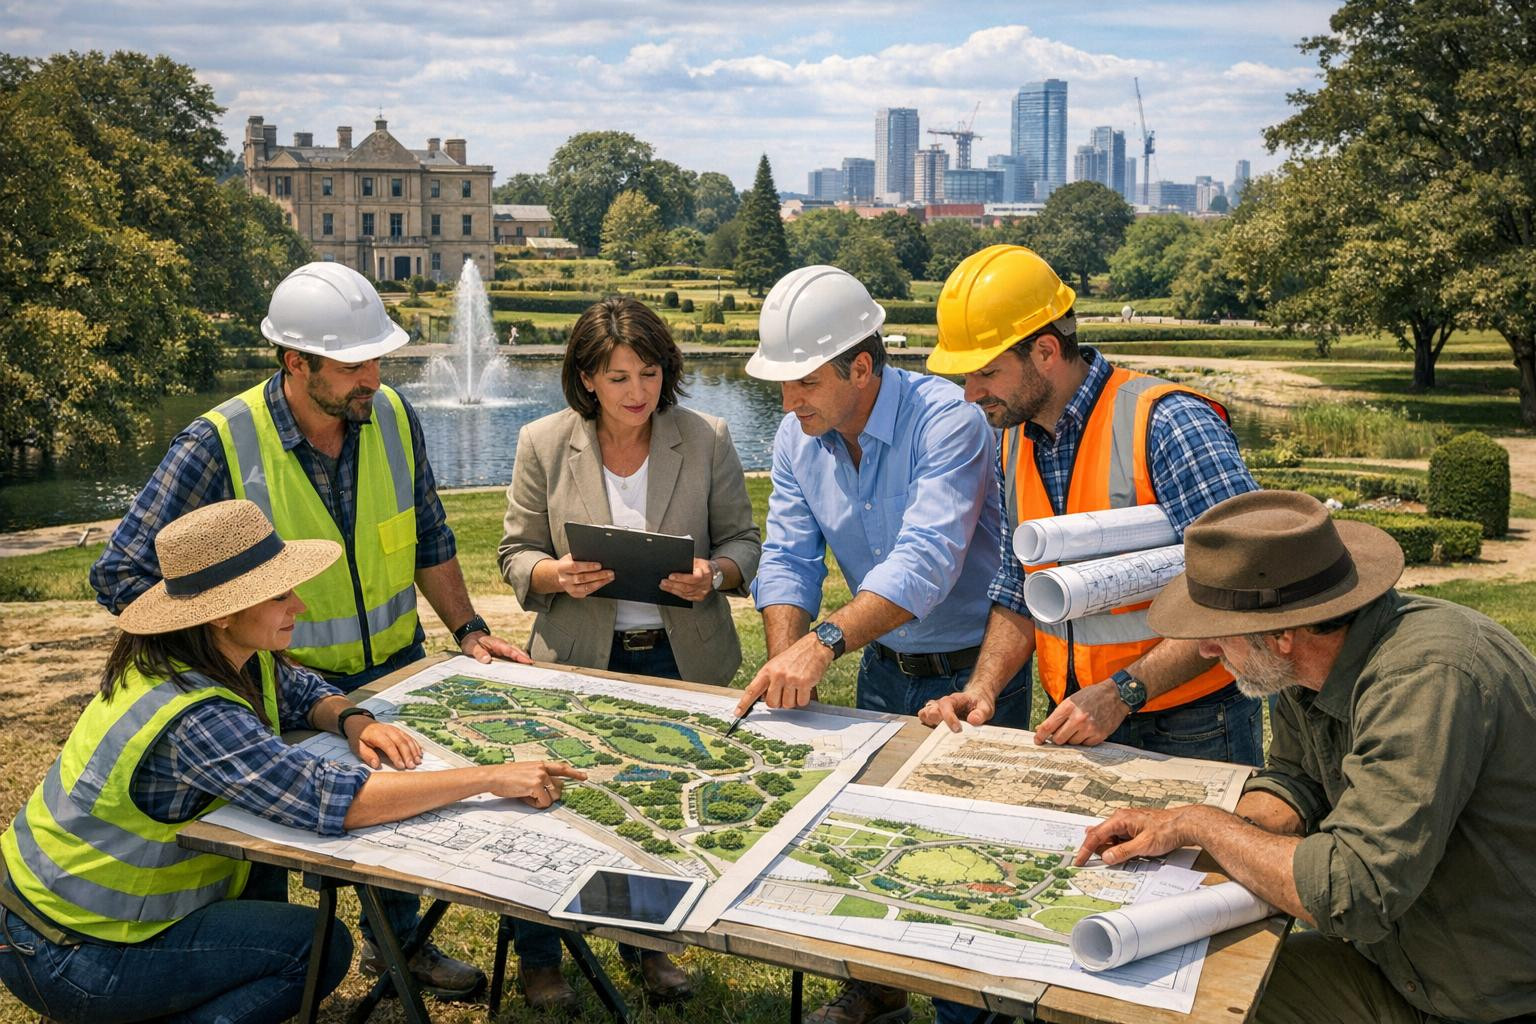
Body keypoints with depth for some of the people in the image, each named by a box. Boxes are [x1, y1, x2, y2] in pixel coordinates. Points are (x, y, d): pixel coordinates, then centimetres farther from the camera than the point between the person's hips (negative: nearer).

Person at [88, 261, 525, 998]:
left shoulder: (392, 416, -7)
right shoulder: (220, 444, -22)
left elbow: (428, 540, 6)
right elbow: (122, 574, -21)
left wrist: (467, 629, 3)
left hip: (397, 669, 5)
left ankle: (396, 941, 46)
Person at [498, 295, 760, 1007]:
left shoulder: (706, 439, -5)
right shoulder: (543, 444, -5)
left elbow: (743, 542, 1)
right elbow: (517, 554, 0)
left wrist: (714, 574, -21)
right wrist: (558, 575, -21)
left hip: (681, 657, 1)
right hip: (579, 657, -1)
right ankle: (538, 958, 31)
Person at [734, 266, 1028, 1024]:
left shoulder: (947, 421, -27)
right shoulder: (797, 440, -6)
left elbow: (925, 561, -38)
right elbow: (787, 558, -8)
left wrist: (825, 642, -49)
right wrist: (785, 657, -26)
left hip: (972, 669, -6)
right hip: (884, 666, 6)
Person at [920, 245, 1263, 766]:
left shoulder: (1168, 425, -20)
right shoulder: (1015, 442, 2)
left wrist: (1121, 693, -26)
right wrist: (981, 691, -7)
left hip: (1191, 732, -6)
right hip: (1076, 725, 6)